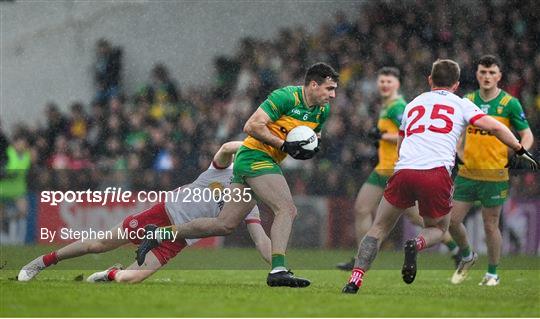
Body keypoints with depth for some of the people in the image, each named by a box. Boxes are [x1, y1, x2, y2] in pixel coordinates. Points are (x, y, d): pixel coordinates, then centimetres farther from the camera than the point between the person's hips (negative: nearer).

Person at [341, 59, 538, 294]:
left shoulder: (413, 104, 28)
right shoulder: (460, 105, 17)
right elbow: (494, 127, 5)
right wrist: (520, 150, 15)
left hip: (404, 171, 2)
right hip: (437, 174, -2)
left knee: (378, 229, 15)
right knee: (438, 229, 21)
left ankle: (355, 280, -3)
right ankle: (416, 244, -13)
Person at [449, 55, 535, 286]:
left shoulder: (509, 103, -5)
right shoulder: (467, 101, 6)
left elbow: (526, 135, -1)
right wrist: (460, 154, 5)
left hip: (495, 175, -4)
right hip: (467, 172, 4)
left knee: (490, 225, 0)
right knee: (452, 220, 1)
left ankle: (493, 273, 16)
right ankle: (467, 257, 28)